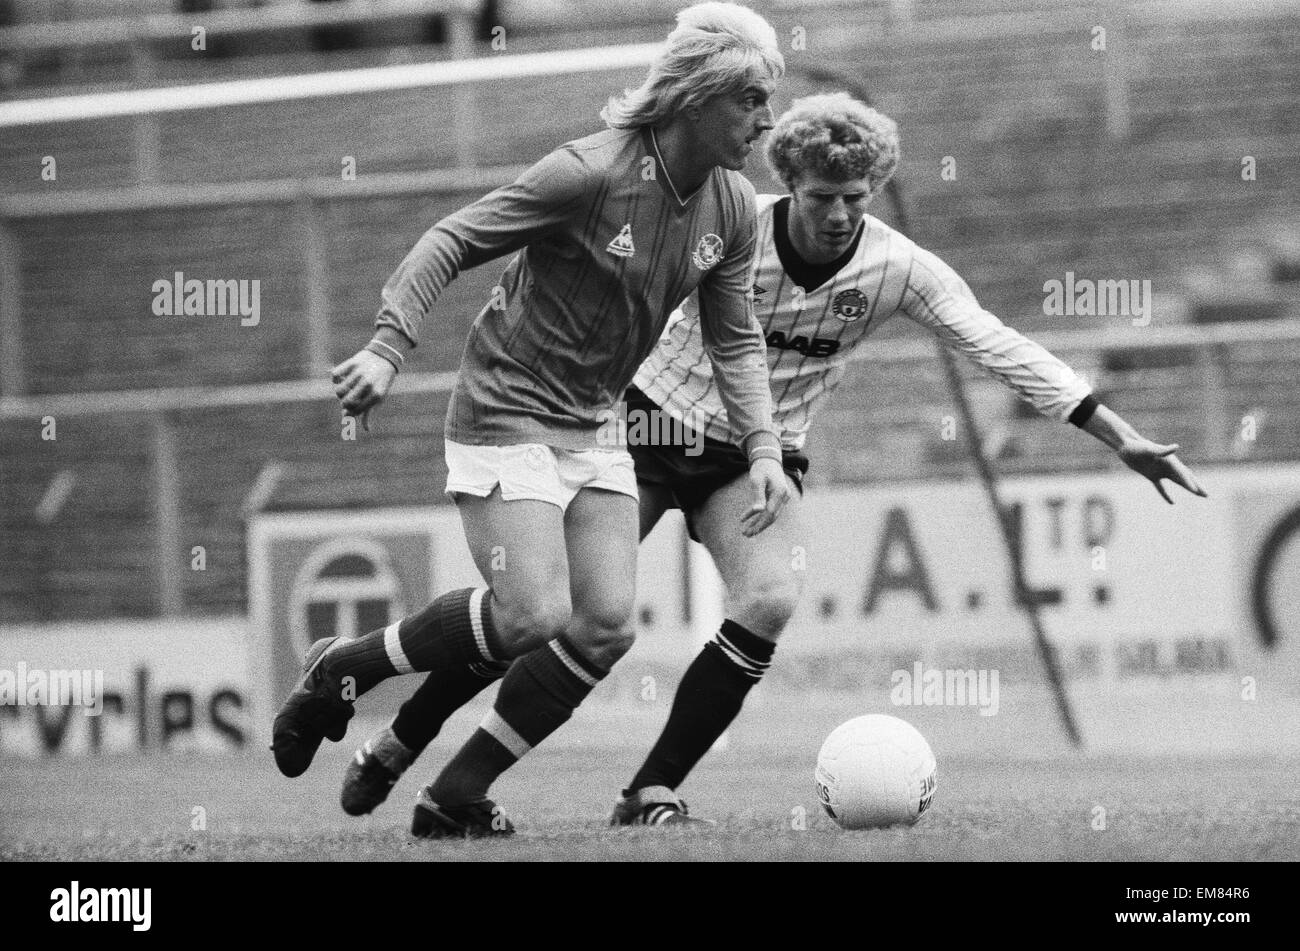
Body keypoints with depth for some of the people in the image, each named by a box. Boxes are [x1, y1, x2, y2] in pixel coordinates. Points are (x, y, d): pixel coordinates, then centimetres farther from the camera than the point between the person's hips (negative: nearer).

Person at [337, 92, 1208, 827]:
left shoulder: (900, 269, -13)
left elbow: (1001, 349, -14)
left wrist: (1121, 437, -20)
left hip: (759, 457, 2)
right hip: (655, 421, -2)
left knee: (771, 601, -25)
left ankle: (653, 792, -15)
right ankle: (398, 746, 13)